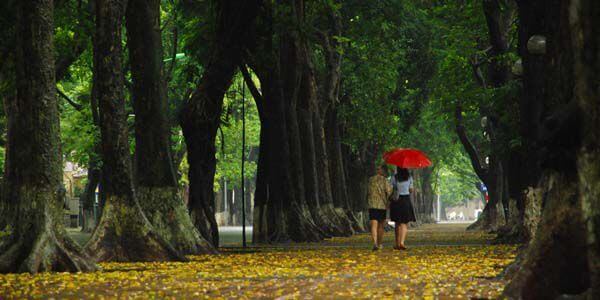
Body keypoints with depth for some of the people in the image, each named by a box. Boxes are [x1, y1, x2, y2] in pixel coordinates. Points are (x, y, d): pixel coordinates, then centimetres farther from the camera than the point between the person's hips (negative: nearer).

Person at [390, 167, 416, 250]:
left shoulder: (394, 178, -1)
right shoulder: (409, 178, 0)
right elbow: (411, 190, 3)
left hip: (396, 201, 1)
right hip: (406, 200, -1)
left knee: (398, 223, 12)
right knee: (404, 224, 1)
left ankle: (397, 244, 12)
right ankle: (402, 242, -18)